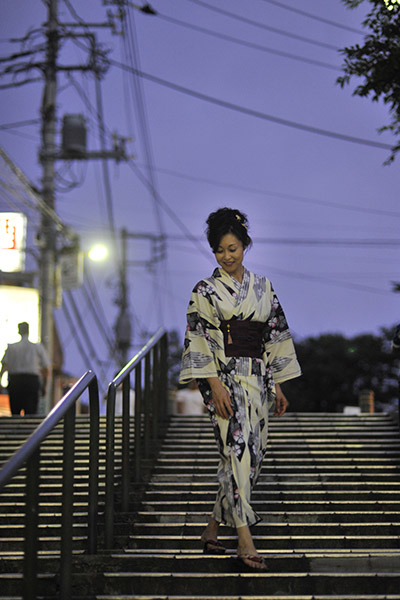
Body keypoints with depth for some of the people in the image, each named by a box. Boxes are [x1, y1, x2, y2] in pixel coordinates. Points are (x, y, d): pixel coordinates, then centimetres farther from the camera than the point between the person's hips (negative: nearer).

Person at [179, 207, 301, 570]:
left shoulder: (262, 288, 13)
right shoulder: (206, 291, 0)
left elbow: (276, 337, 15)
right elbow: (198, 341, -6)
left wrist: (277, 385, 10)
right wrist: (214, 384, -17)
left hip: (257, 379, 5)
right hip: (225, 377, -5)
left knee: (251, 455, 5)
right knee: (238, 450, -16)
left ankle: (214, 528, 19)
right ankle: (245, 540, -18)